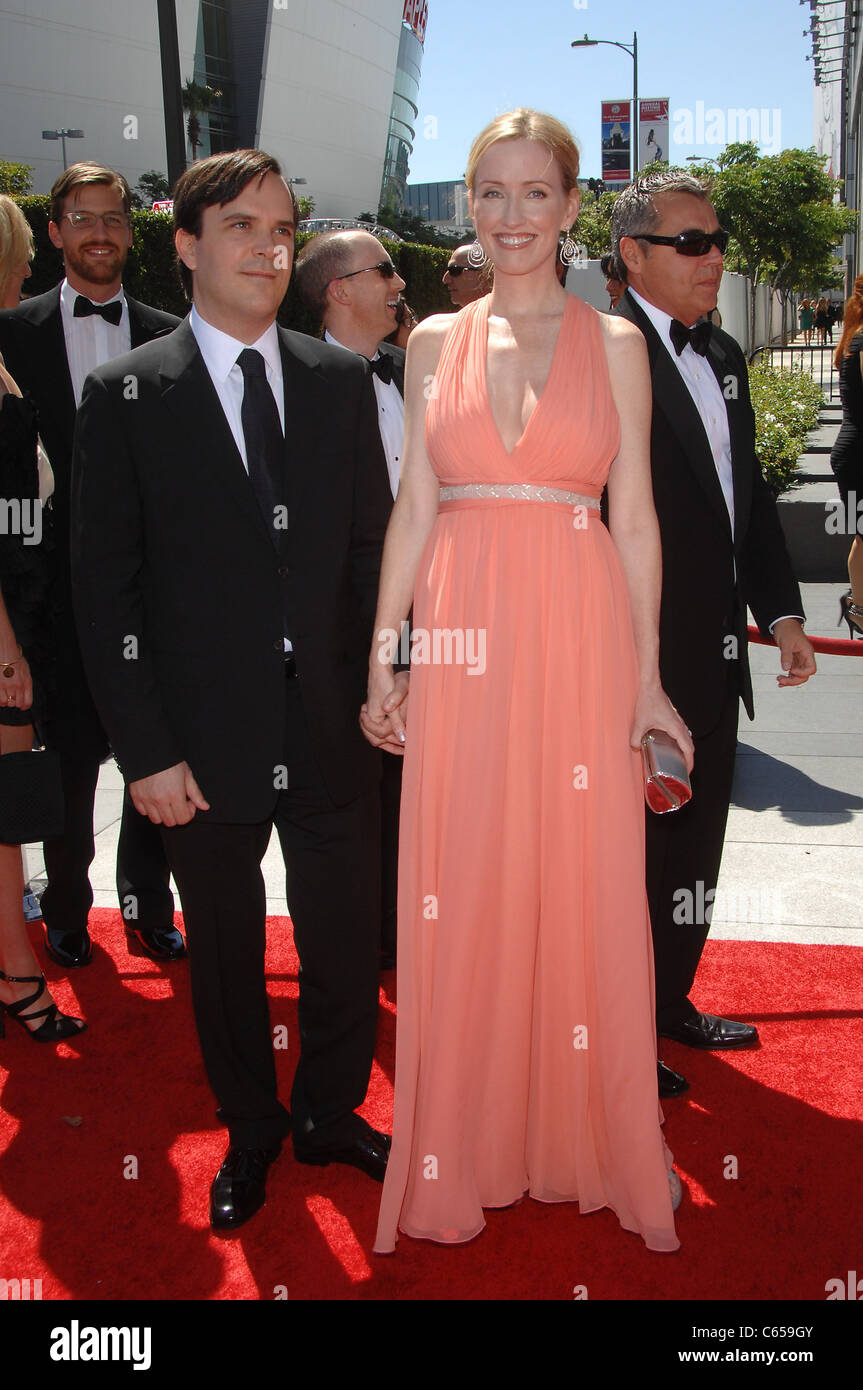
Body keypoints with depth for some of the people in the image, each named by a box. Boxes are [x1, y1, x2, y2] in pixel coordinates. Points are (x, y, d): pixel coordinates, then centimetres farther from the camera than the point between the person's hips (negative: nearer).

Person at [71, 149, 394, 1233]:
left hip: (333, 730, 2)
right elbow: (104, 587, -6)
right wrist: (145, 749, -10)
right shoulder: (126, 395, -4)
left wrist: (381, 687, -2)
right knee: (225, 961, 15)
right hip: (206, 740, -2)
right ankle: (249, 1136, 38)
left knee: (347, 948, 13)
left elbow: (372, 547, 8)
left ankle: (329, 1116, 39)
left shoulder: (340, 380, 5)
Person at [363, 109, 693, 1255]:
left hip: (579, 637, -1)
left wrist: (647, 677, -1)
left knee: (585, 891, 4)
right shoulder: (435, 342, 10)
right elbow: (414, 507, 8)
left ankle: (590, 1142, 23)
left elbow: (635, 519, 3)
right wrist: (384, 659, 3)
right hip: (461, 640, 1)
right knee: (462, 899, 5)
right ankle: (464, 1154, 22)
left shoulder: (614, 343, 5)